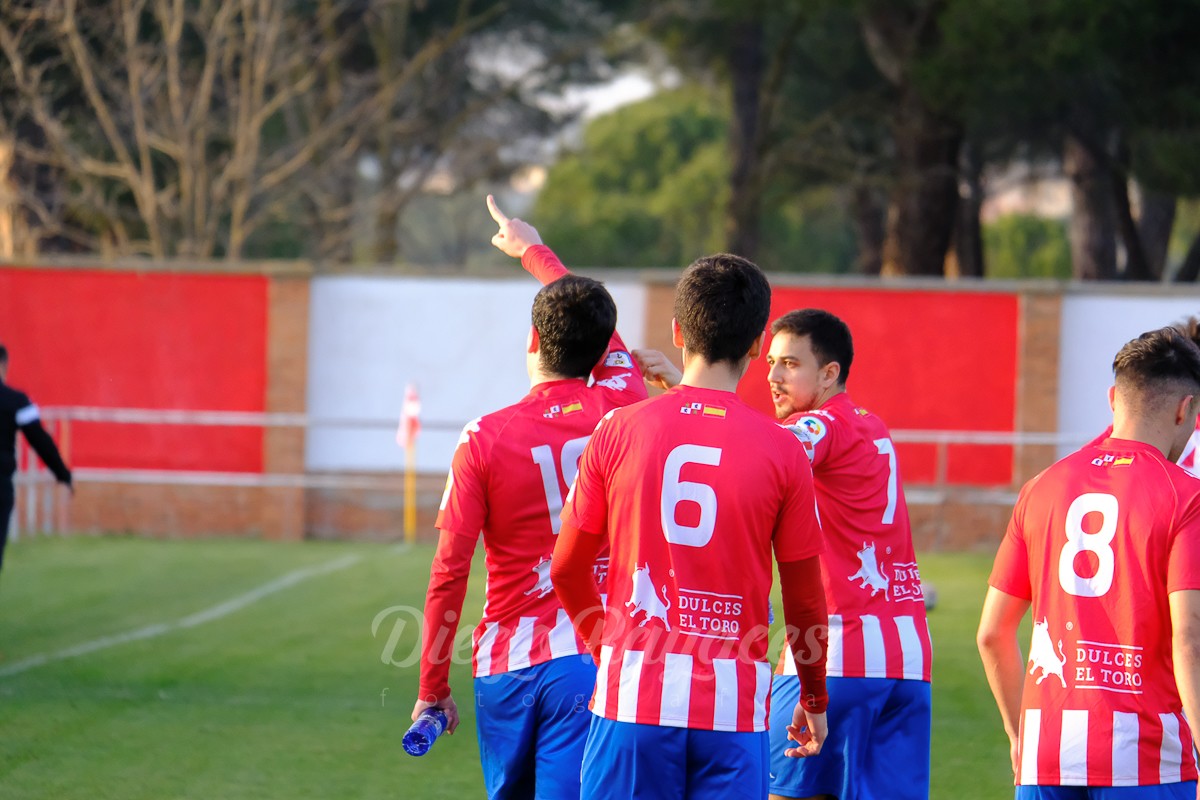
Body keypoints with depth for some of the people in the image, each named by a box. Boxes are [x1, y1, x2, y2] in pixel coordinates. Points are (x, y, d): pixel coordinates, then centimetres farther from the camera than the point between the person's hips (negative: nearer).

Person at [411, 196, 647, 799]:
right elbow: (602, 333, 25)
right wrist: (533, 250, 41)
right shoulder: (619, 409, 2)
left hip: (505, 666, 0)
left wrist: (433, 686, 4)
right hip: (593, 657, 0)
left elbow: (449, 572, -5)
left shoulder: (485, 438, -4)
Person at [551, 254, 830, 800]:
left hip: (635, 694, 1)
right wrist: (814, 699, 22)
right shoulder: (781, 451, -1)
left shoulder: (618, 431, 1)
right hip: (734, 704, 0)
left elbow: (566, 570, 9)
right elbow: (805, 602, 5)